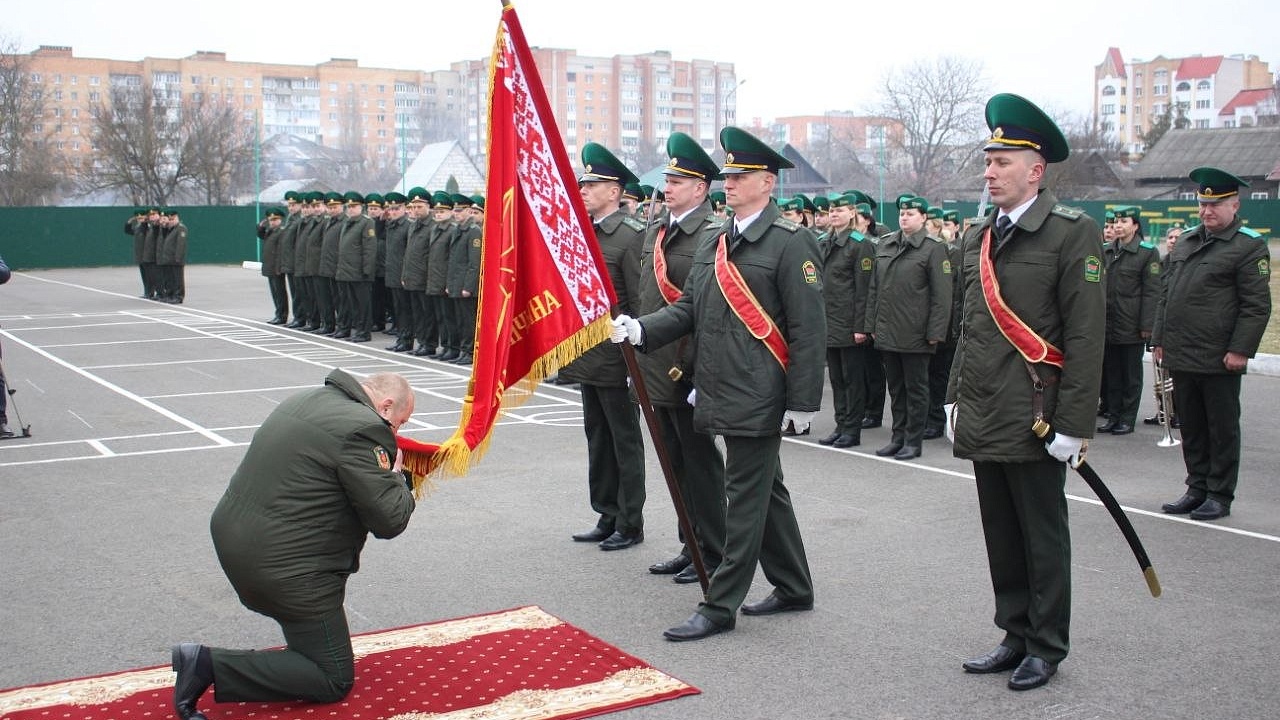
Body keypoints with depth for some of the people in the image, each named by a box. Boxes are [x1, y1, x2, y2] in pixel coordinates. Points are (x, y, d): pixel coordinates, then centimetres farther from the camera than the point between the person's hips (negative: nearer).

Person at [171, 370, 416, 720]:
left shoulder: (305, 400, 10)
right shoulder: (362, 428, -18)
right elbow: (390, 521, -17)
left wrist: (386, 475, 16)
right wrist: (396, 475, 3)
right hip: (284, 568, -10)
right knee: (334, 681, 1)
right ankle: (210, 665, -9)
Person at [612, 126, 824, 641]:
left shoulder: (791, 242, -10)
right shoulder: (717, 242, 14)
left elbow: (808, 329, -13)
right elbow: (689, 307, 12)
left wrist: (803, 401, -15)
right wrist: (641, 329, -5)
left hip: (758, 399, -8)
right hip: (722, 394, 8)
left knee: (746, 497, -1)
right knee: (766, 492, 18)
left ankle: (720, 607, 6)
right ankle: (794, 589, 31)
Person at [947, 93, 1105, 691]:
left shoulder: (1072, 234, -9)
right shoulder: (977, 238, 12)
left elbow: (1085, 337, -12)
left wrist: (1072, 424, -15)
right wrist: (956, 398, 16)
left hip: (1034, 422, -6)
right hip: (983, 419, 7)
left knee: (1043, 539, 6)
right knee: (1001, 538, 14)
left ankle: (1046, 647, 20)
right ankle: (1016, 636, 28)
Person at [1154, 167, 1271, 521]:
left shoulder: (1249, 246, -6)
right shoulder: (1185, 241, 14)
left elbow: (1257, 306, -10)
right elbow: (1166, 295, 17)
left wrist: (1240, 350, -15)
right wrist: (1160, 340, 13)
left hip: (1220, 360, -6)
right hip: (1180, 357, 6)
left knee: (1222, 429, 5)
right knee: (1191, 428, 13)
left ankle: (1220, 496, 14)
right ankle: (1197, 489, 24)